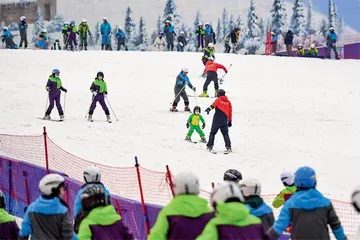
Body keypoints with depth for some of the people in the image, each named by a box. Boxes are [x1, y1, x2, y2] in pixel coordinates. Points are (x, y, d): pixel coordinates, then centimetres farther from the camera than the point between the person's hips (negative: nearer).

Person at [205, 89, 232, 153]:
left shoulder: (218, 100, 4)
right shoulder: (228, 102, 16)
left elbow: (214, 104, -18)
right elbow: (230, 112, 19)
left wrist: (209, 108, -36)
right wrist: (230, 121, 25)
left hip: (217, 120, -3)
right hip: (224, 121, 3)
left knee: (213, 133, 5)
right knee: (225, 134, 6)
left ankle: (210, 146, -1)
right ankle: (228, 147, -5)